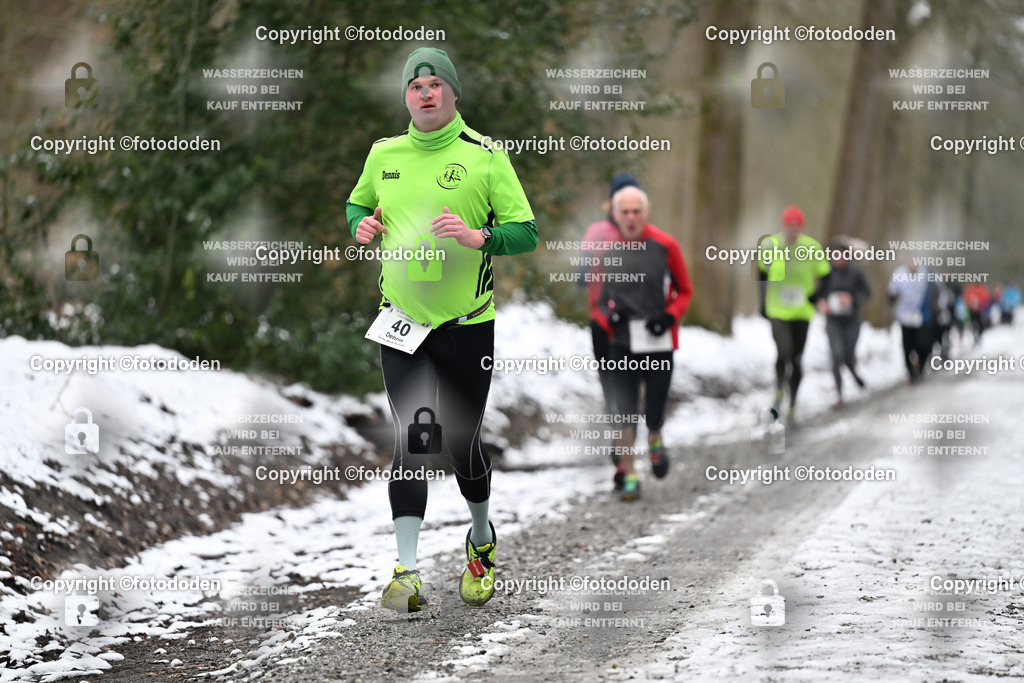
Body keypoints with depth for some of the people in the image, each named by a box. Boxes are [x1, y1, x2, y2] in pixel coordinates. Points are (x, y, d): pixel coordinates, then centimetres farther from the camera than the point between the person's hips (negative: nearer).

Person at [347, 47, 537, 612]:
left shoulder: (485, 156, -5)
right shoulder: (383, 155, 6)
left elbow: (526, 232, -6)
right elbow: (357, 204, 24)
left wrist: (476, 236, -23)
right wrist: (361, 224, 1)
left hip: (467, 323, -2)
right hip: (401, 320, 2)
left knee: (460, 440, 4)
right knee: (410, 439, -8)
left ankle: (482, 538, 33)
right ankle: (406, 571, -8)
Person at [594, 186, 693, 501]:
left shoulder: (665, 246, -3)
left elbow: (684, 291, 8)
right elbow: (594, 297, 9)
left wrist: (670, 316, -10)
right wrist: (607, 316, -11)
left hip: (658, 343, 0)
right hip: (621, 342, 0)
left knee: (655, 410, 9)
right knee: (624, 412, -7)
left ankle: (654, 440, 44)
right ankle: (629, 477, 2)